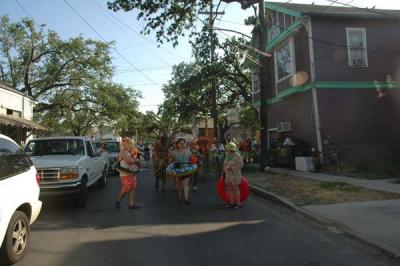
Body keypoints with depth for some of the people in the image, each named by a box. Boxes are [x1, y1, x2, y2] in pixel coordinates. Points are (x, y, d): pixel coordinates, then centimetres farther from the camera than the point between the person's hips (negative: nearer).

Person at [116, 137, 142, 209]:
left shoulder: (130, 152, 14)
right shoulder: (123, 151, -12)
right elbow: (128, 161, -23)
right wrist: (135, 160, -7)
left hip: (132, 173, 9)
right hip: (125, 174, -8)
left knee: (132, 188, 6)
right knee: (126, 189, -6)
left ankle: (131, 204, 10)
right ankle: (118, 200, 19)